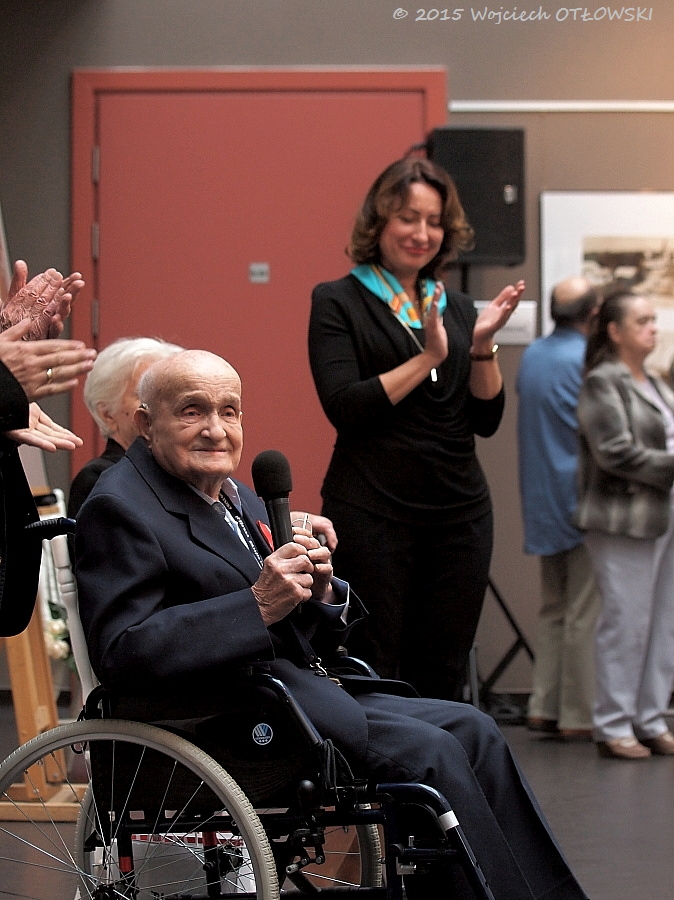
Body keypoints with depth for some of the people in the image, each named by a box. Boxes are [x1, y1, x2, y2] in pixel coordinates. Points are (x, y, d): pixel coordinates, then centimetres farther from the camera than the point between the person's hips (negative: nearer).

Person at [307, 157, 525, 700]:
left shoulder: (457, 309, 14)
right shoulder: (338, 303, 0)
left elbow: (486, 420, 9)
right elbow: (344, 407, -12)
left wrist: (482, 345, -6)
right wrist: (428, 358, -13)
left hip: (459, 512, 5)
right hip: (372, 511, -5)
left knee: (443, 676, 7)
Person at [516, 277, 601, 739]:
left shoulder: (531, 355, 8)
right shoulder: (586, 362, -16)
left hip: (543, 503, 8)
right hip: (581, 497, -8)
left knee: (553, 608, 15)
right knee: (585, 613, -3)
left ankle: (544, 707, 15)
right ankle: (579, 715, 0)